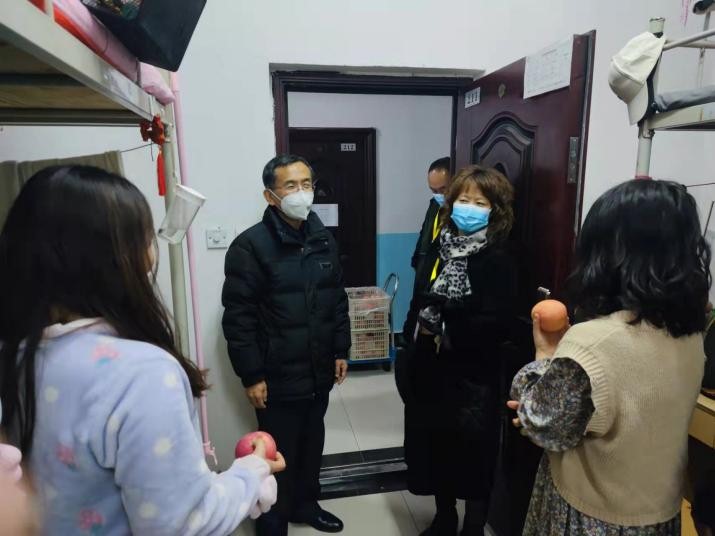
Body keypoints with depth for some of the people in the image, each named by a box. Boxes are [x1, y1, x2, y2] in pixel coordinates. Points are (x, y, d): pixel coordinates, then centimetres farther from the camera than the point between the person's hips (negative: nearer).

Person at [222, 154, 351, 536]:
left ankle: (305, 504, 46)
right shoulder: (250, 245, -14)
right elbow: (238, 318, -15)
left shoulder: (323, 240, 5)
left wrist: (341, 351, 9)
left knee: (312, 444, 22)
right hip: (278, 378, -5)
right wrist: (251, 376, -14)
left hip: (319, 372, 6)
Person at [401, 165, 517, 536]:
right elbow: (419, 300, 7)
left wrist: (445, 331, -14)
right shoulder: (439, 247, 4)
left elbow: (494, 323, -18)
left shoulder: (498, 259, -10)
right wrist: (429, 320, -11)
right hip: (432, 369, 5)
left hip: (473, 375, -4)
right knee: (436, 446, 16)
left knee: (473, 453, 11)